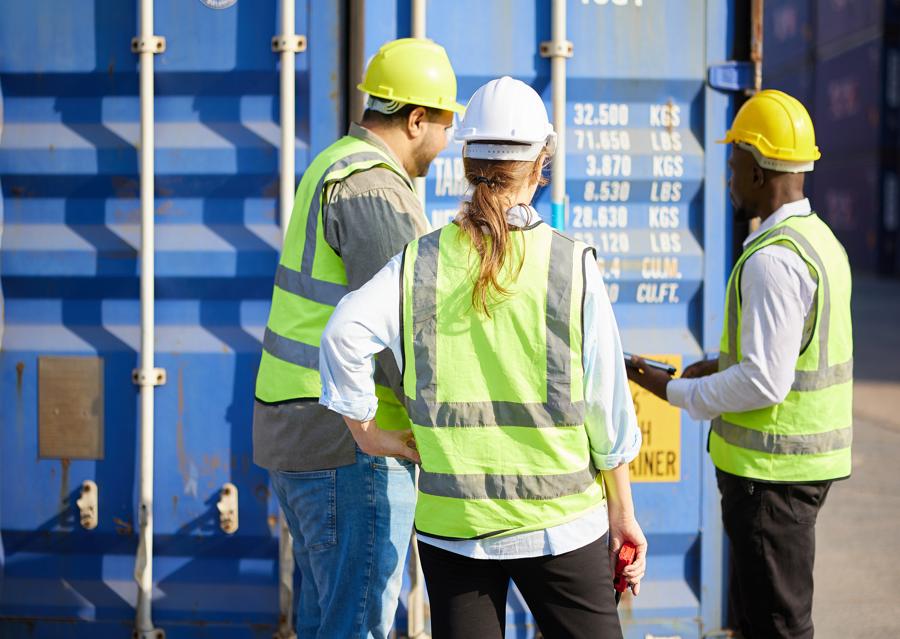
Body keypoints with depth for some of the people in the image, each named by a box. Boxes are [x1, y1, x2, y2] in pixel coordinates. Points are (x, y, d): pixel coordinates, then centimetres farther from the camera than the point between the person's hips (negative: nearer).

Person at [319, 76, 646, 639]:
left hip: (451, 521, 2)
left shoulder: (421, 261, -2)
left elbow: (346, 332, -16)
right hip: (559, 520, -2)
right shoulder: (572, 265, -6)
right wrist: (623, 511, 6)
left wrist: (369, 433, -4)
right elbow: (606, 401, -3)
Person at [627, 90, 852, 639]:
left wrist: (674, 391, -13)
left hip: (772, 470, -10)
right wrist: (724, 366, 14)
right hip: (806, 460, 10)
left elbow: (764, 382, -25)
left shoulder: (773, 258, -21)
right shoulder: (821, 239, 11)